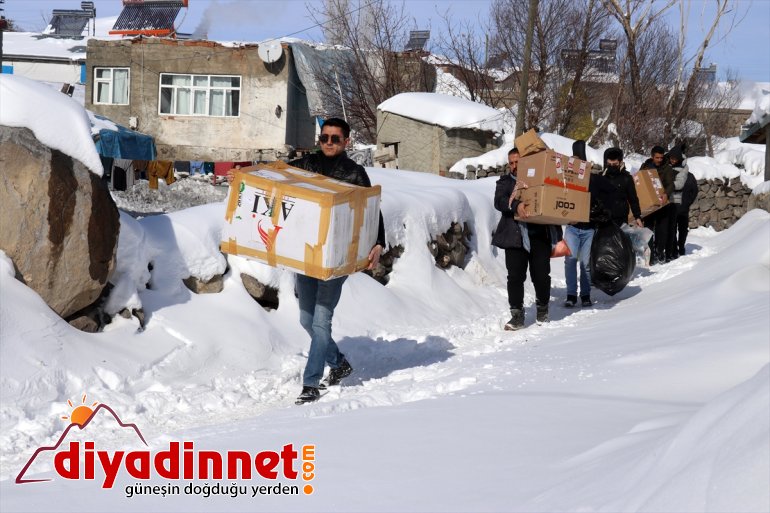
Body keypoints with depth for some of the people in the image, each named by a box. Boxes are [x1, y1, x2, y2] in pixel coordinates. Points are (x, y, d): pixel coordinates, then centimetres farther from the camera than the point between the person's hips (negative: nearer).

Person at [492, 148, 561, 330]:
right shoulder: (505, 182, 11)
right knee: (515, 276, -4)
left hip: (540, 235, 1)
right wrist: (516, 205, -26)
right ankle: (517, 315, 2)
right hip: (515, 237, 0)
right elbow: (499, 201, -7)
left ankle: (542, 310, 23)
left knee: (541, 275, 2)